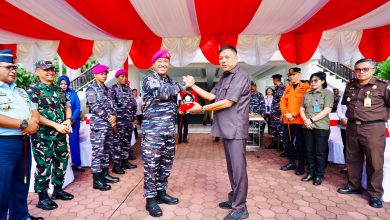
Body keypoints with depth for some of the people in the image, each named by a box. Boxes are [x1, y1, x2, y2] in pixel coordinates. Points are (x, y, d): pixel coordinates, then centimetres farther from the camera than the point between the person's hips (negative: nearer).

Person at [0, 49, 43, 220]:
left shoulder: (20, 91, 17)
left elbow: (34, 110, 15)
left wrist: (34, 122, -7)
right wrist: (24, 124, -19)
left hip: (24, 142, 7)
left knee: (22, 184, 17)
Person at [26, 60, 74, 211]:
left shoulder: (60, 90, 12)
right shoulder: (32, 90, -6)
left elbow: (67, 107, 15)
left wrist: (68, 121, -6)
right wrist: (56, 125, -19)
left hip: (61, 134, 6)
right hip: (42, 136, -6)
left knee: (61, 163, 14)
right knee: (44, 166, 2)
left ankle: (58, 190, 31)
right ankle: (42, 197, 17)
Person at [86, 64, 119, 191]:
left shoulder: (106, 89, 16)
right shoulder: (91, 89, -5)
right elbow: (95, 107, -14)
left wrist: (113, 117, -1)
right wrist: (109, 118, -14)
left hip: (108, 124, 7)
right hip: (98, 125, -7)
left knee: (106, 151, 13)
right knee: (98, 152, -4)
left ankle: (105, 174, 24)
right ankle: (97, 180, 4)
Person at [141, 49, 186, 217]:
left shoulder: (170, 82, 18)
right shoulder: (149, 79, -5)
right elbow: (163, 93, -23)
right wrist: (184, 84, -15)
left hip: (170, 129, 7)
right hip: (153, 130, -7)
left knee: (166, 163, 13)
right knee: (151, 165, -1)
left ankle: (161, 192, 28)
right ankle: (150, 199, 12)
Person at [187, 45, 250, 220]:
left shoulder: (241, 76, -11)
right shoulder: (224, 77, 17)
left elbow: (227, 103, -17)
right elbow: (211, 96, 17)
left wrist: (201, 109, -10)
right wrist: (193, 86, 10)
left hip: (235, 129, -9)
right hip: (226, 128, 9)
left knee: (238, 168, -4)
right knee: (231, 166, 16)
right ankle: (234, 199, 30)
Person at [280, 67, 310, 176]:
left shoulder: (305, 87, -1)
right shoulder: (287, 89, 17)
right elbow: (282, 102, 10)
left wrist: (294, 115, -15)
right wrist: (286, 114, -7)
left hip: (299, 121, -6)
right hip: (287, 121, 6)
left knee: (300, 144, 2)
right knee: (288, 142, 12)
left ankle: (301, 166, 14)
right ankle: (291, 162, 26)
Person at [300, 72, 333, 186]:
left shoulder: (327, 93, -1)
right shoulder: (307, 94, 14)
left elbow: (327, 110, -12)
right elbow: (302, 109, 12)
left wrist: (312, 119, -15)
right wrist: (305, 120, -7)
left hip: (321, 127, -5)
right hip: (307, 127, 5)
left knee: (320, 153, 3)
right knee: (309, 152, 10)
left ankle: (319, 175, 15)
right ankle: (310, 173, 21)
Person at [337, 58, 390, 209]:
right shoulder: (350, 86, 8)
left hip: (373, 128, -5)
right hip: (352, 127, 5)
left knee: (374, 162, 2)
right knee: (353, 159, 14)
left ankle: (375, 194, 17)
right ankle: (353, 186, 30)